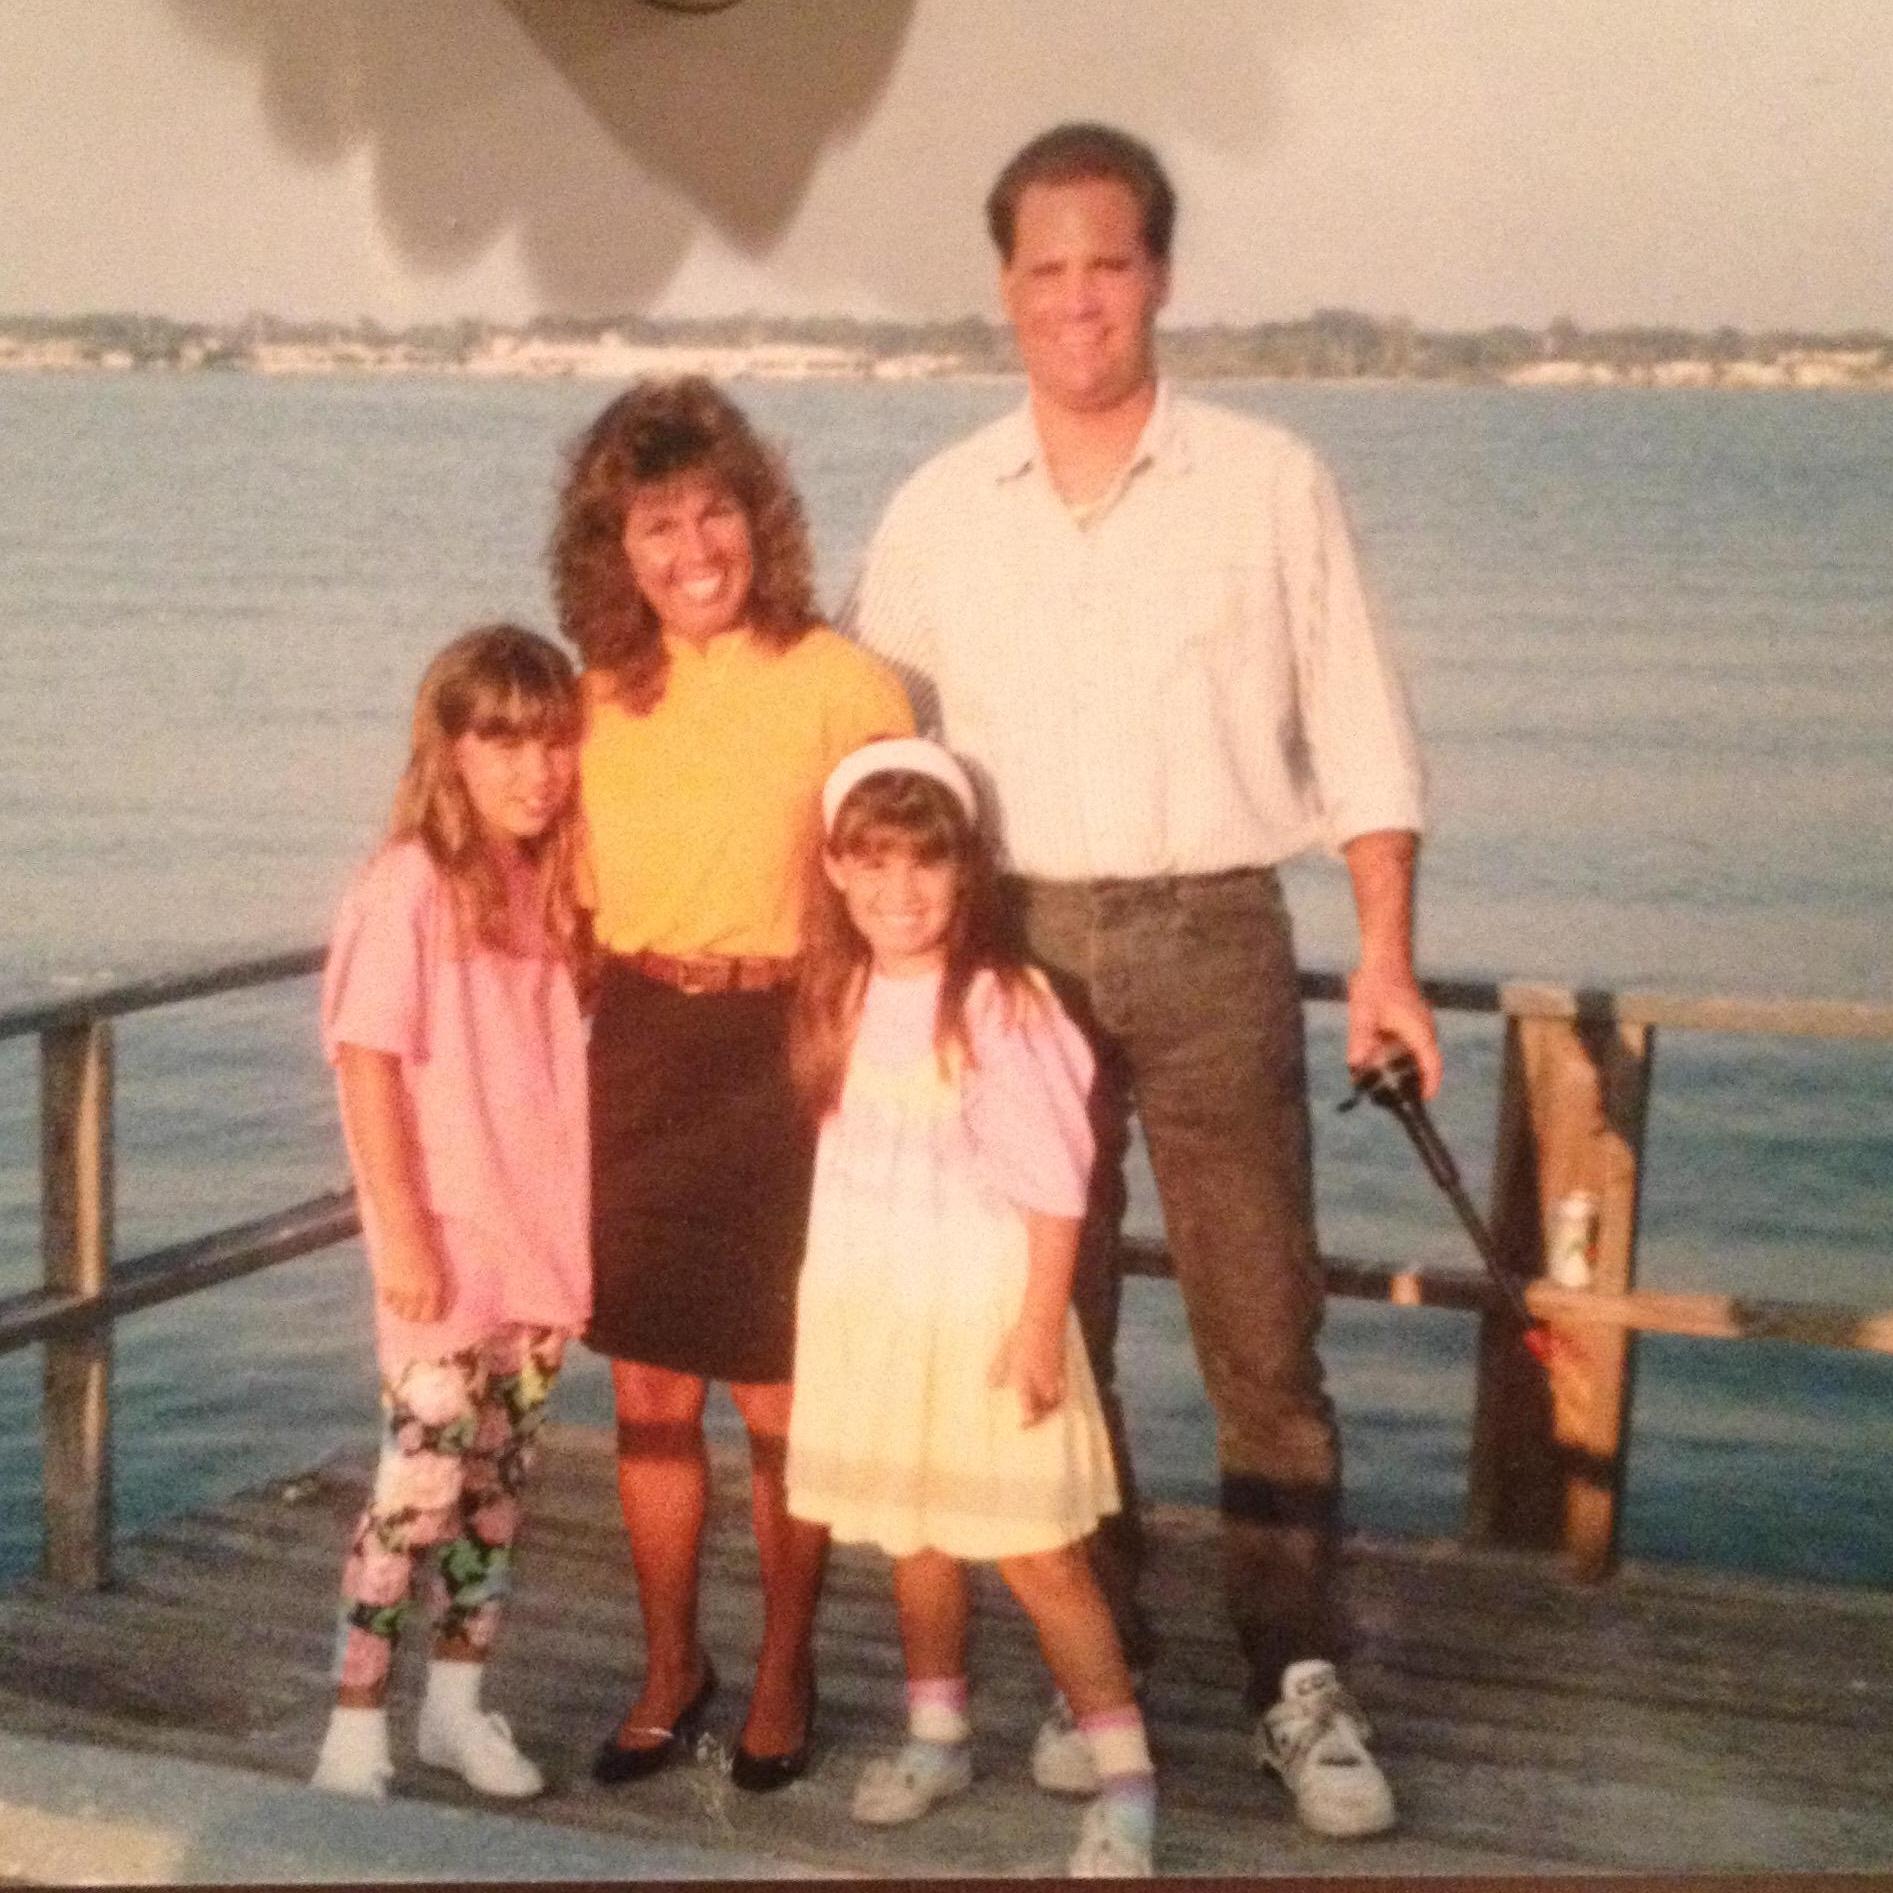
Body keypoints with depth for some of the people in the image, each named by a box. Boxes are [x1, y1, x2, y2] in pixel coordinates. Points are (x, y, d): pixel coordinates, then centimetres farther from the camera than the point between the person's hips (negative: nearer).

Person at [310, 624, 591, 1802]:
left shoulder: (550, 886, 7)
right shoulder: (409, 889, -13)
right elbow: (367, 1066, -14)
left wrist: (583, 1221, 9)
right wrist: (401, 1231, -16)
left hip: (546, 1241, 6)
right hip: (445, 1249, -6)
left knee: (501, 1478, 13)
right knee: (422, 1481, -5)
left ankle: (459, 1704, 26)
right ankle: (357, 1724, 8)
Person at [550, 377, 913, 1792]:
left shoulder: (840, 682, -8)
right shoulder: (603, 696, 5)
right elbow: (570, 902, 13)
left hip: (785, 1055, -4)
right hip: (636, 1056, 4)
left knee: (779, 1400, 5)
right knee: (650, 1392, 11)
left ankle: (786, 1671, 26)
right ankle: (671, 1667, 30)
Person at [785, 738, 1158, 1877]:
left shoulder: (999, 1005, -19)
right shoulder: (841, 1001, 2)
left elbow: (1056, 1188, -16)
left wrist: (1042, 1326, -17)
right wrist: (832, 1303, 12)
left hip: (983, 1321, -6)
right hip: (875, 1319, 6)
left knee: (1037, 1554, -2)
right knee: (912, 1539, 18)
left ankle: (1127, 1779, 8)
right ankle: (937, 1739, 35)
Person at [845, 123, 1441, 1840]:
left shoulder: (1270, 484, 1)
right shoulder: (935, 513, 5)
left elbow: (1361, 734, 2)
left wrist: (1389, 957, -5)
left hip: (1214, 937, -2)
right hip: (1015, 945, 2)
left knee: (1263, 1329, 0)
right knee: (1046, 1328, 9)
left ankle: (1299, 1681, 10)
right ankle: (1097, 1660, 23)